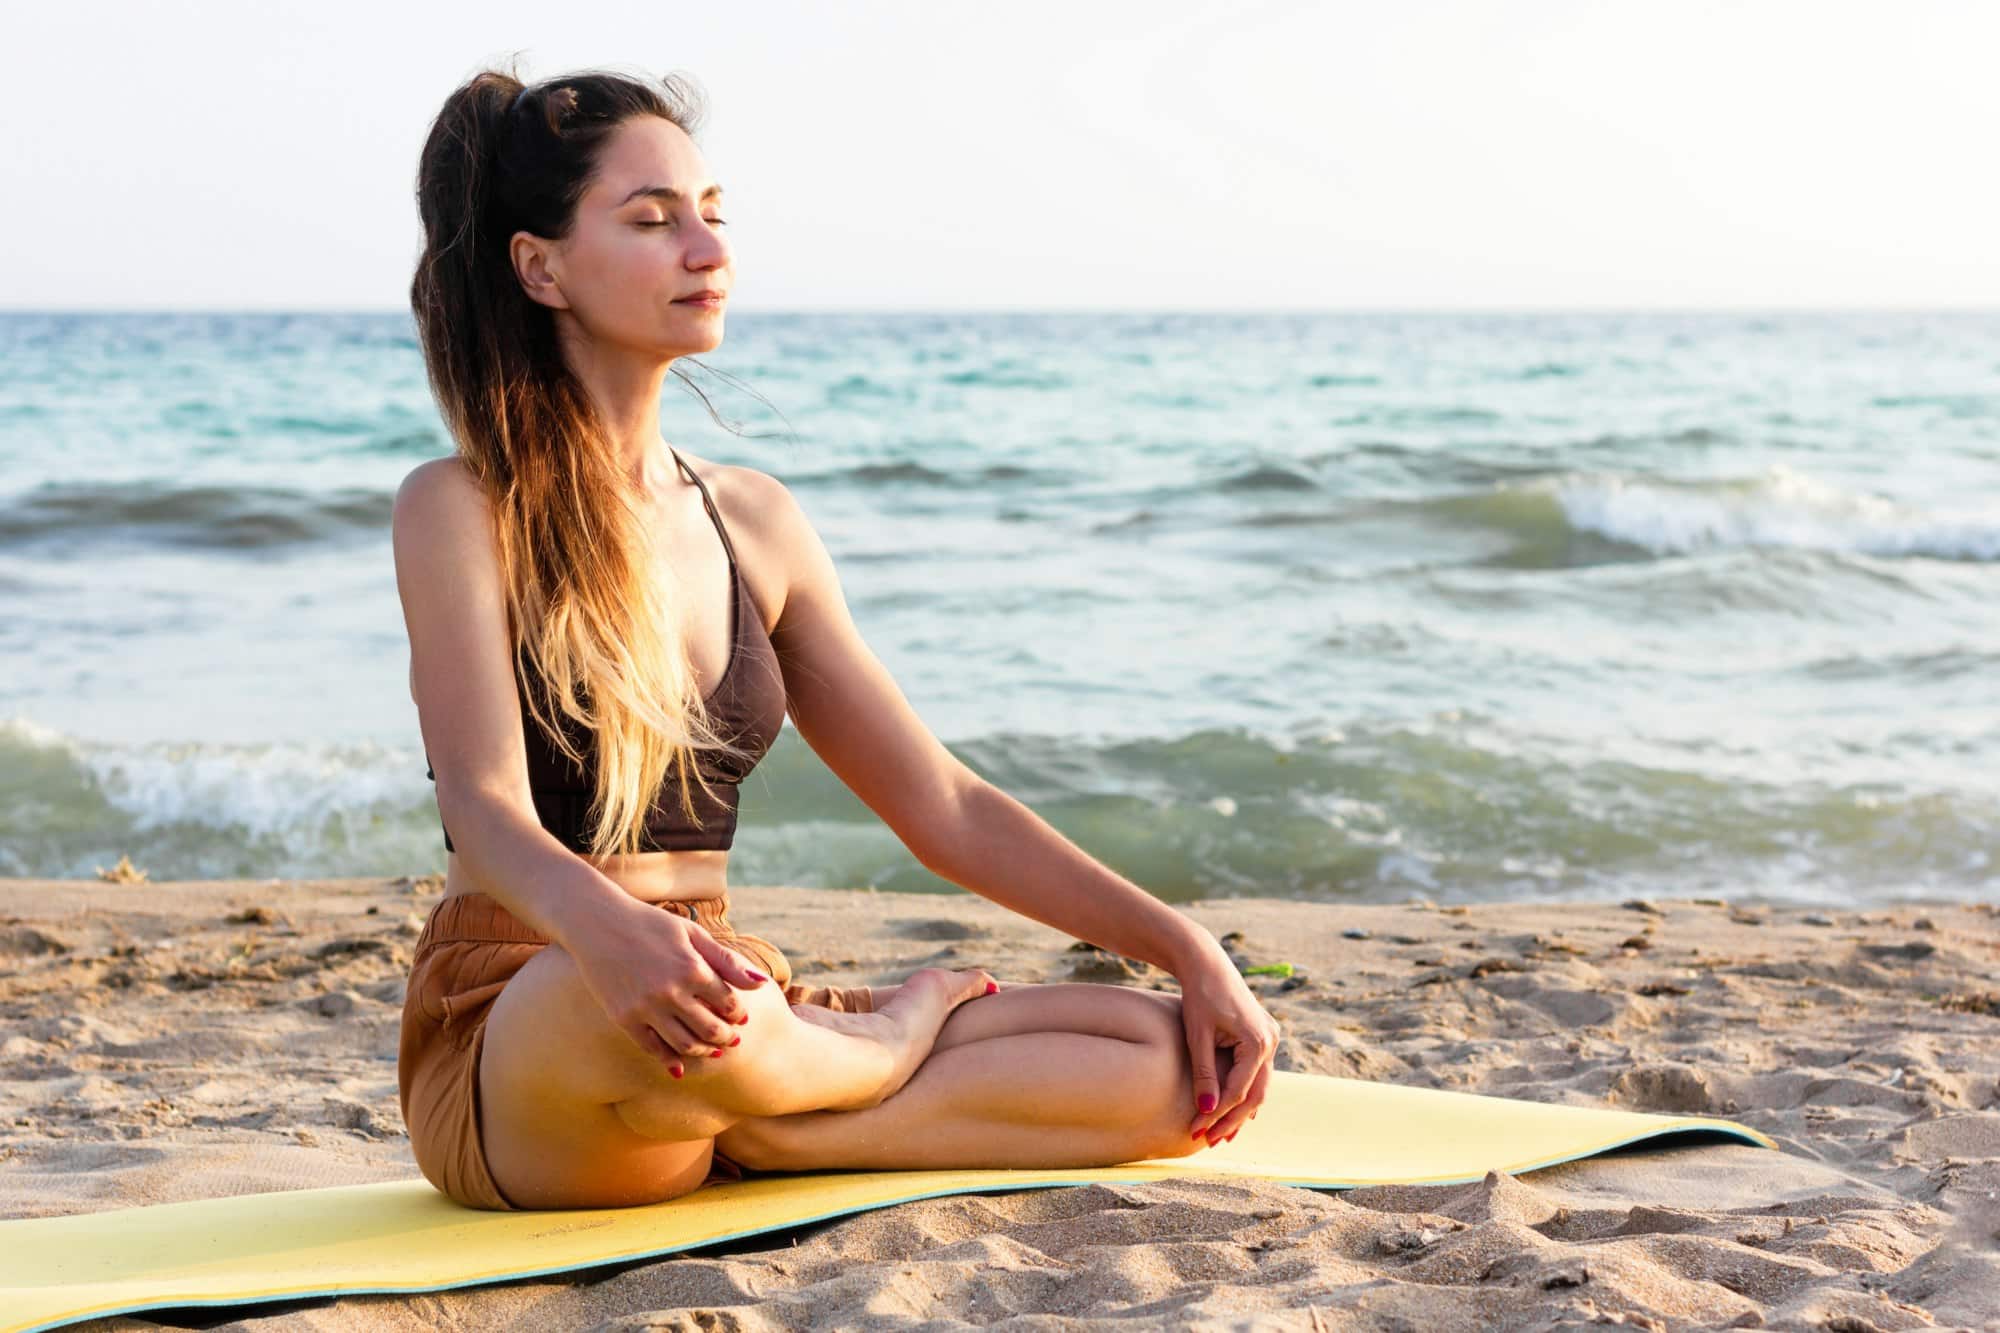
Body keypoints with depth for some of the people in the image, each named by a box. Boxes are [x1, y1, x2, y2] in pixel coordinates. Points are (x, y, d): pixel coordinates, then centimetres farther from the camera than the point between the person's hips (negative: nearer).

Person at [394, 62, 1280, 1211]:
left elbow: (946, 808, 13)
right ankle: (898, 1033, -10)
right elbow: (485, 803, -21)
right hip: (510, 1042, -4)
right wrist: (609, 931, -44)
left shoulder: (756, 521, 13)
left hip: (735, 1010, 4)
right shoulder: (462, 510, -4)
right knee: (632, 1000, -42)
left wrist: (1186, 947, 2)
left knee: (1182, 1069, -11)